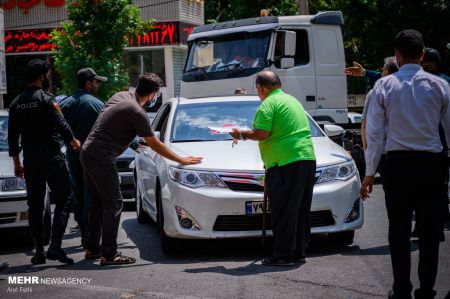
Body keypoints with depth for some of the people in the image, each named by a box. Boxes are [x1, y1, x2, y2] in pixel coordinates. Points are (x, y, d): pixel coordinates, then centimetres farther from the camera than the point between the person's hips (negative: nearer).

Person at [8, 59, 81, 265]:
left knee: (34, 205, 10)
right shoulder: (45, 98, -10)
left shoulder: (16, 103, 10)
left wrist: (16, 162, 20)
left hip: (30, 159, 6)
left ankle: (39, 251, 10)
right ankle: (55, 246, -14)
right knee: (63, 200, -3)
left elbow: (12, 136, 13)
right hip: (51, 156, -6)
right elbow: (60, 124, -10)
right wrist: (73, 141, 9)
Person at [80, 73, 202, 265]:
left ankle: (92, 249, 22)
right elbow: (155, 145, -9)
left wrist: (134, 142, 27)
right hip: (102, 157, -9)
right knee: (113, 204, -6)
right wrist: (182, 160, 0)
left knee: (97, 204, 16)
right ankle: (109, 254, -8)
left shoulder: (120, 96, 9)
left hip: (88, 153, 9)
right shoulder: (136, 112, -16)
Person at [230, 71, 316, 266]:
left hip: (285, 163, -9)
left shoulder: (269, 104, -6)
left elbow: (262, 133, -16)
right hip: (307, 158, 9)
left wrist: (242, 134, 0)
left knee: (283, 212, -5)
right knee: (300, 210, 13)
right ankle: (299, 252, 18)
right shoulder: (292, 100, 23)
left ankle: (283, 255, -4)